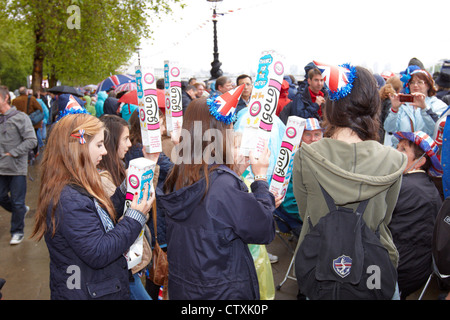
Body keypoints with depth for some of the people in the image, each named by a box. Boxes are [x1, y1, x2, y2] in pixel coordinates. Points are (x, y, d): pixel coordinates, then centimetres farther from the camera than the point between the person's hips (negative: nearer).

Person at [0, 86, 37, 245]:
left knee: (17, 203, 4)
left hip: (17, 168, -5)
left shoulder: (20, 117, -8)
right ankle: (22, 210, 40)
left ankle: (17, 231, 20)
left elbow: (32, 140, -12)